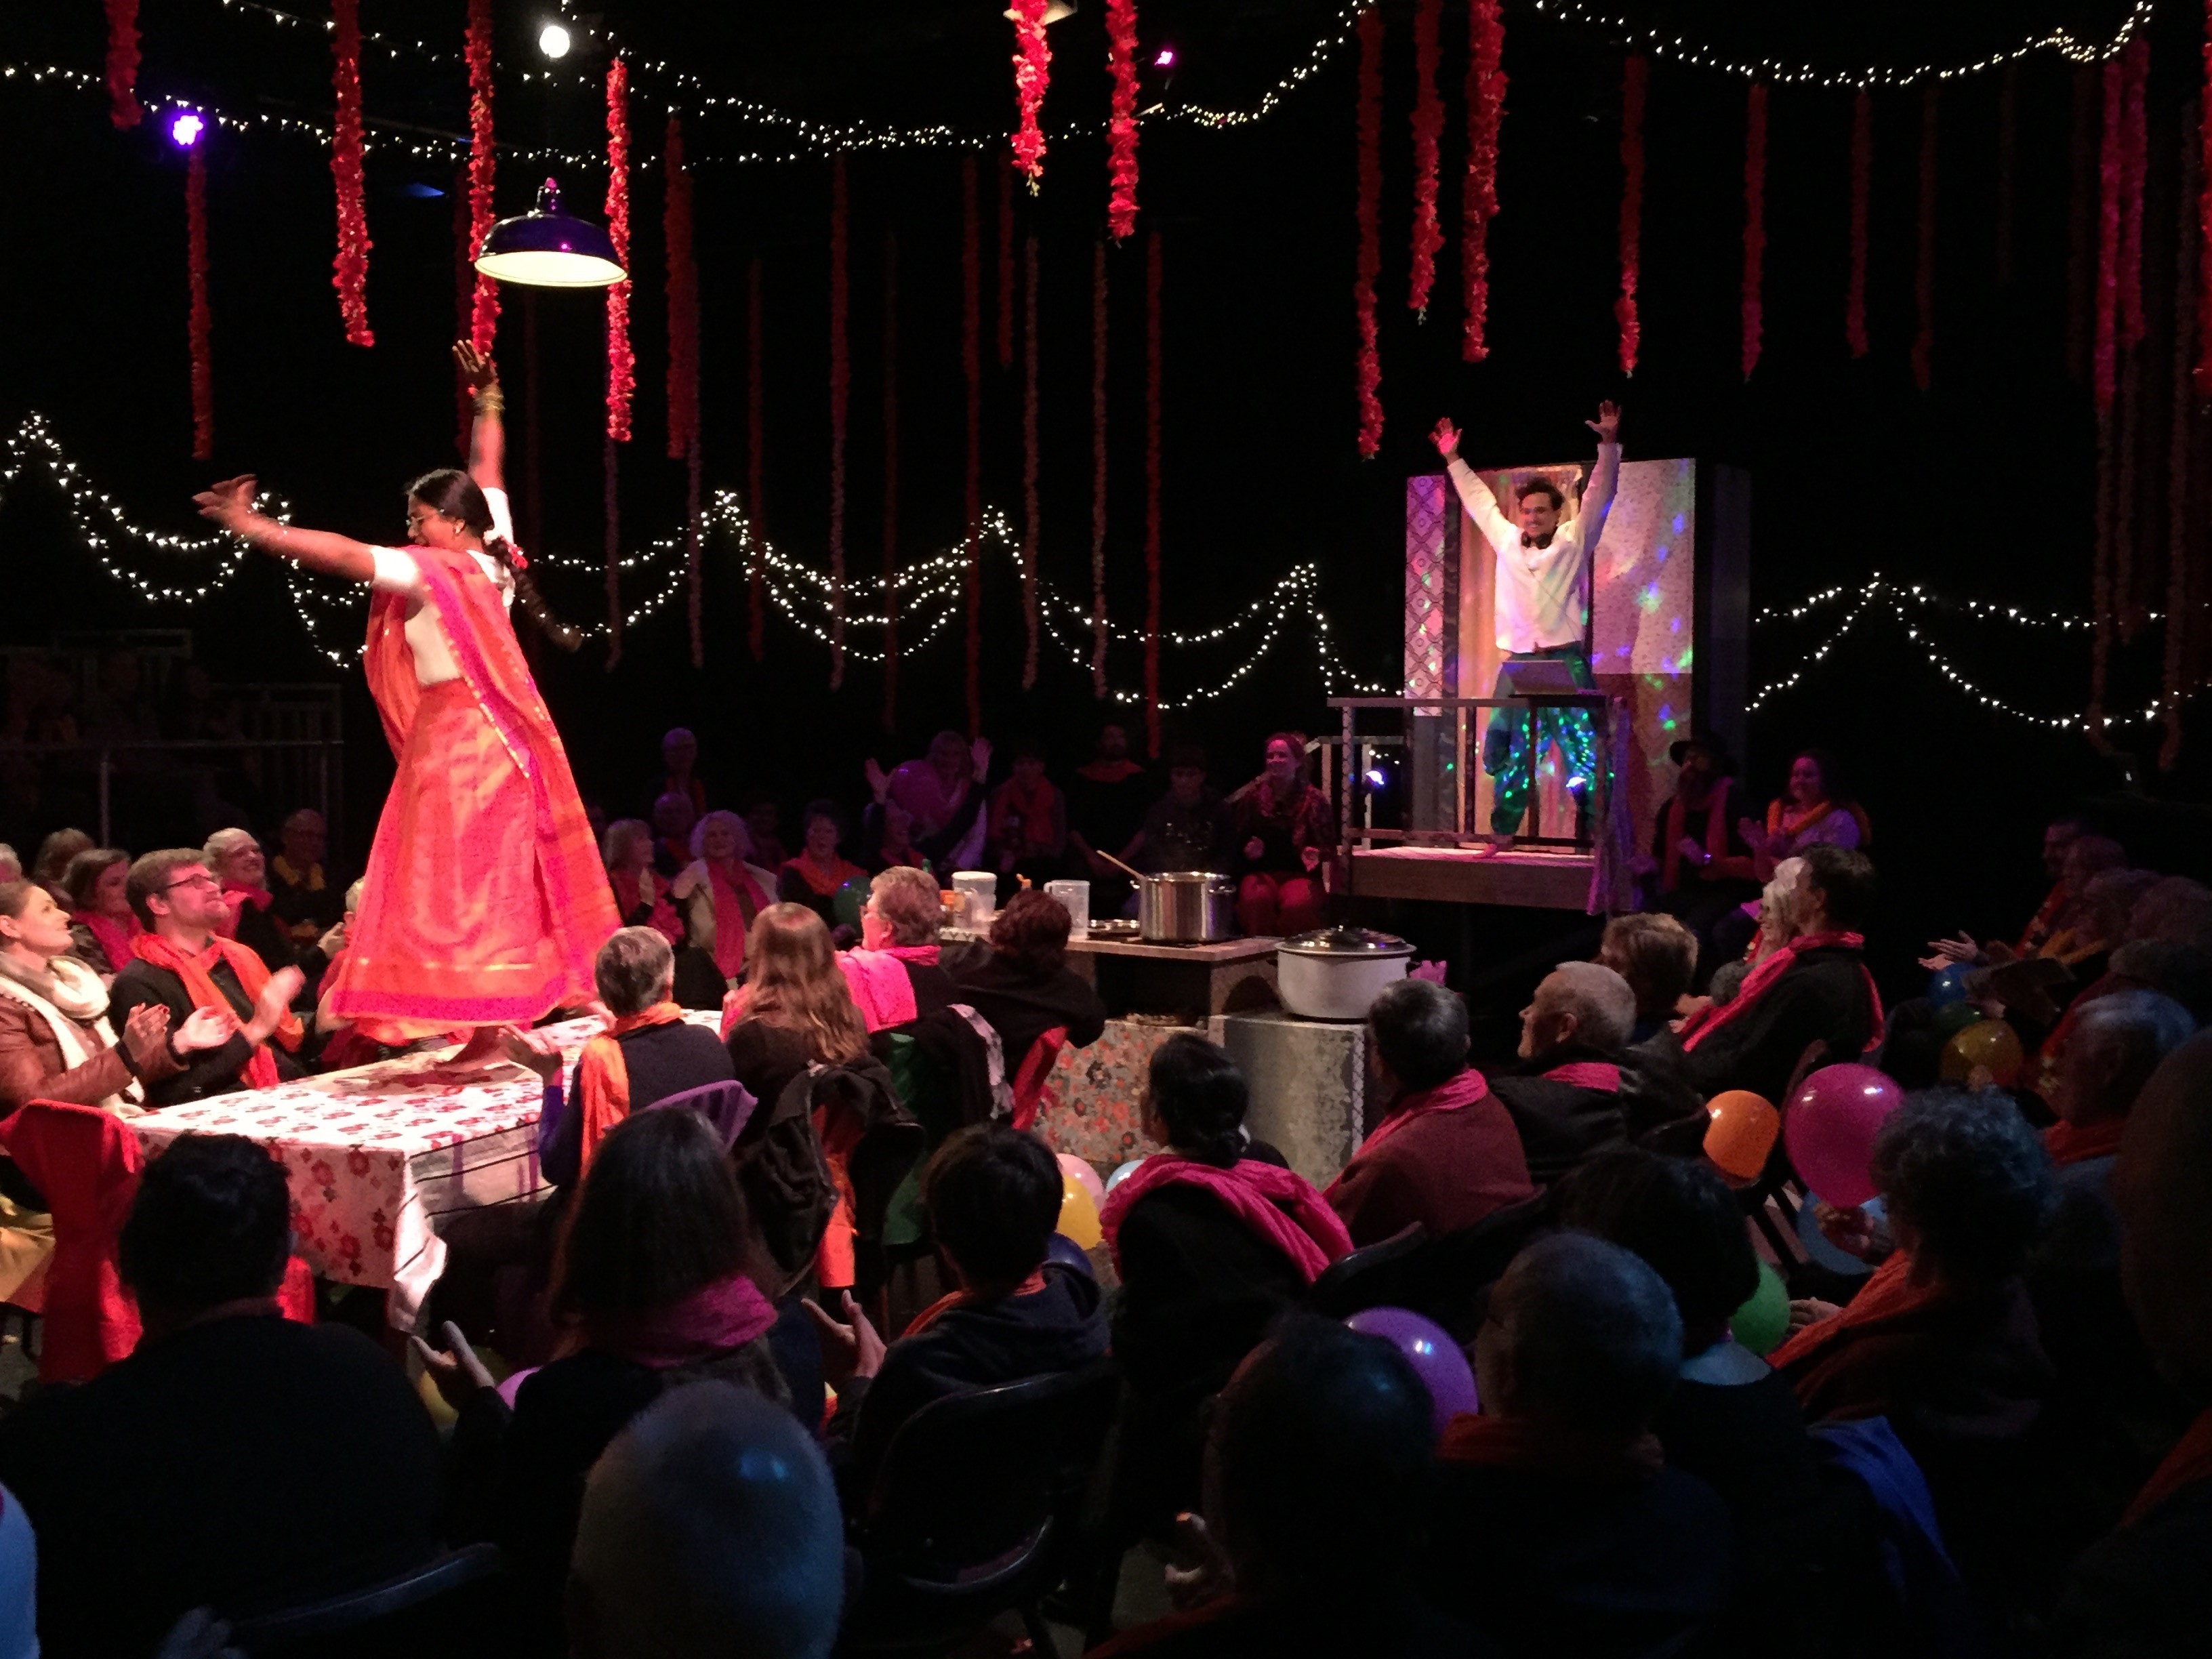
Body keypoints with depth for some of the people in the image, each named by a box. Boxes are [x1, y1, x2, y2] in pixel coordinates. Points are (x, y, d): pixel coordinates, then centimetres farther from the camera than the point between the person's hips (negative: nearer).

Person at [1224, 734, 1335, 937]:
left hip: (1300, 874, -1)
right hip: (1261, 872, 1)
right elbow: (1236, 840, 14)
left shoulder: (1314, 800, 4)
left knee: (1298, 904, -36)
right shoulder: (1253, 797, 10)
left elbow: (1329, 846, 3)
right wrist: (1248, 851, -8)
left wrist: (1316, 854, -19)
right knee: (1255, 898, -35)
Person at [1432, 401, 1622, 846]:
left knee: (1584, 751, -7)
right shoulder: (1507, 541, 16)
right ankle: (1502, 834, 12)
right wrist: (1454, 460, 31)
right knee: (1508, 754, 5)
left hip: (1565, 662, -4)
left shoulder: (1575, 540, 6)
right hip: (1517, 664, 4)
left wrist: (1608, 444, -9)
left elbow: (1599, 494, 0)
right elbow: (1478, 499, 27)